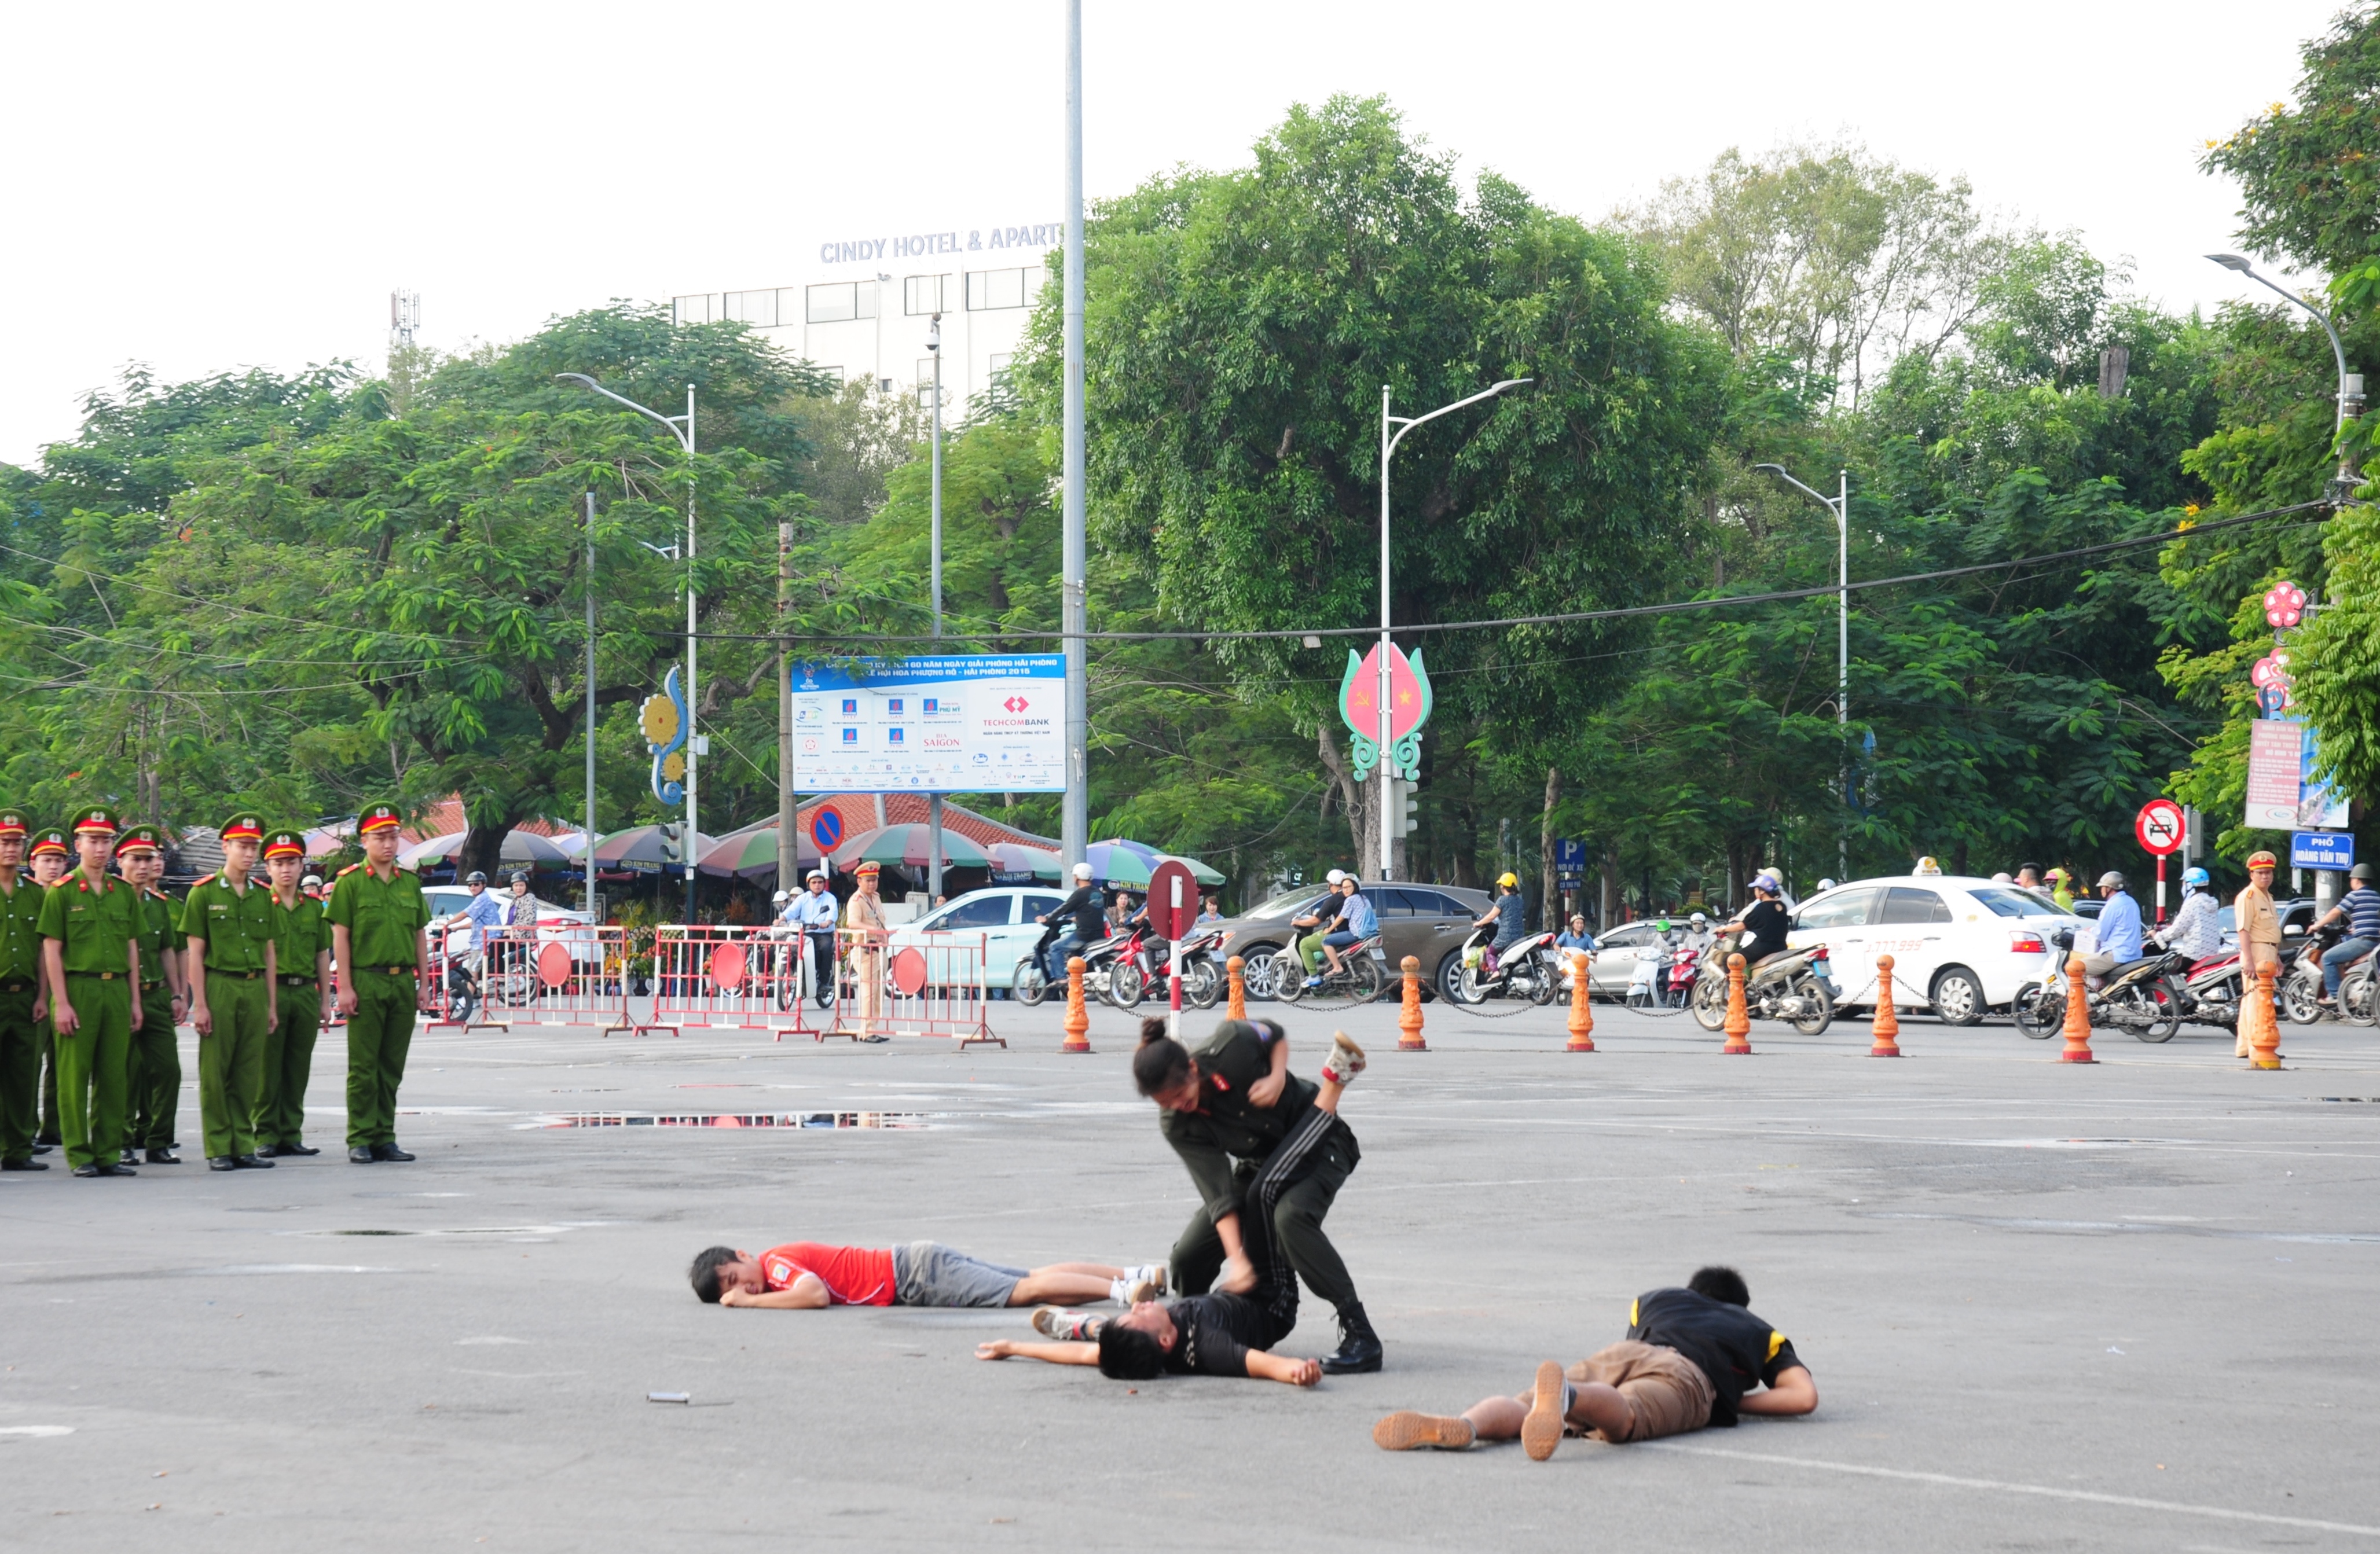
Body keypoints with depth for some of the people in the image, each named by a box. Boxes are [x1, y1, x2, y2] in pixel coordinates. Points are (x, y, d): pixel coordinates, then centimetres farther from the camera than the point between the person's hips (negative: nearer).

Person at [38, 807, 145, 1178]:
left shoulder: (125, 893, 13)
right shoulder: (62, 893, -1)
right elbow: (51, 950, -4)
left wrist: (134, 1000, 10)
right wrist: (61, 1003, -11)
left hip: (117, 990, 4)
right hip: (78, 989, -4)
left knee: (114, 1076, 5)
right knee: (74, 1076, -2)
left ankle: (109, 1153, 10)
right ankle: (79, 1155, 2)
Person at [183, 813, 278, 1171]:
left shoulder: (262, 896, 13)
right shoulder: (204, 893, -1)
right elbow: (195, 953, -4)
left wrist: (272, 1004, 12)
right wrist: (199, 1004, -10)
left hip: (255, 989, 4)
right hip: (219, 987, -4)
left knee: (249, 1073, 5)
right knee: (215, 1073, -2)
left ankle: (243, 1146, 10)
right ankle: (218, 1150, 3)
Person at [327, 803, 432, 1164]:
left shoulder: (410, 883, 13)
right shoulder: (350, 882, -1)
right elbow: (340, 936, -4)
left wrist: (423, 984, 10)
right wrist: (345, 987, -10)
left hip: (403, 983, 5)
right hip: (366, 982, -5)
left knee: (392, 1067, 7)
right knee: (363, 1067, -2)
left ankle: (385, 1138, 12)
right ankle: (360, 1140, 1)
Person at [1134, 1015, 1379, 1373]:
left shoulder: (1231, 1044, -28)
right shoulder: (1177, 1127, -19)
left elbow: (1276, 1034, -4)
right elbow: (1219, 1195, -23)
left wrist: (1277, 1078, -24)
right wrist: (1236, 1258, -35)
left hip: (1319, 1143, -4)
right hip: (1260, 1165, 4)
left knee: (1290, 1215, -36)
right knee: (1188, 1256, -7)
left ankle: (1361, 1337, -36)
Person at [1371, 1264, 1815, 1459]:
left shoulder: (1654, 1299, 44)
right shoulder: (1760, 1332, 36)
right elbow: (1804, 1396, 23)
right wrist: (1734, 1401, 33)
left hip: (1617, 1355, 3)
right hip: (1689, 1376, -3)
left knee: (1517, 1408, -13)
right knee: (1620, 1418, -35)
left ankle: (1459, 1425, -47)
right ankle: (1566, 1394, -70)